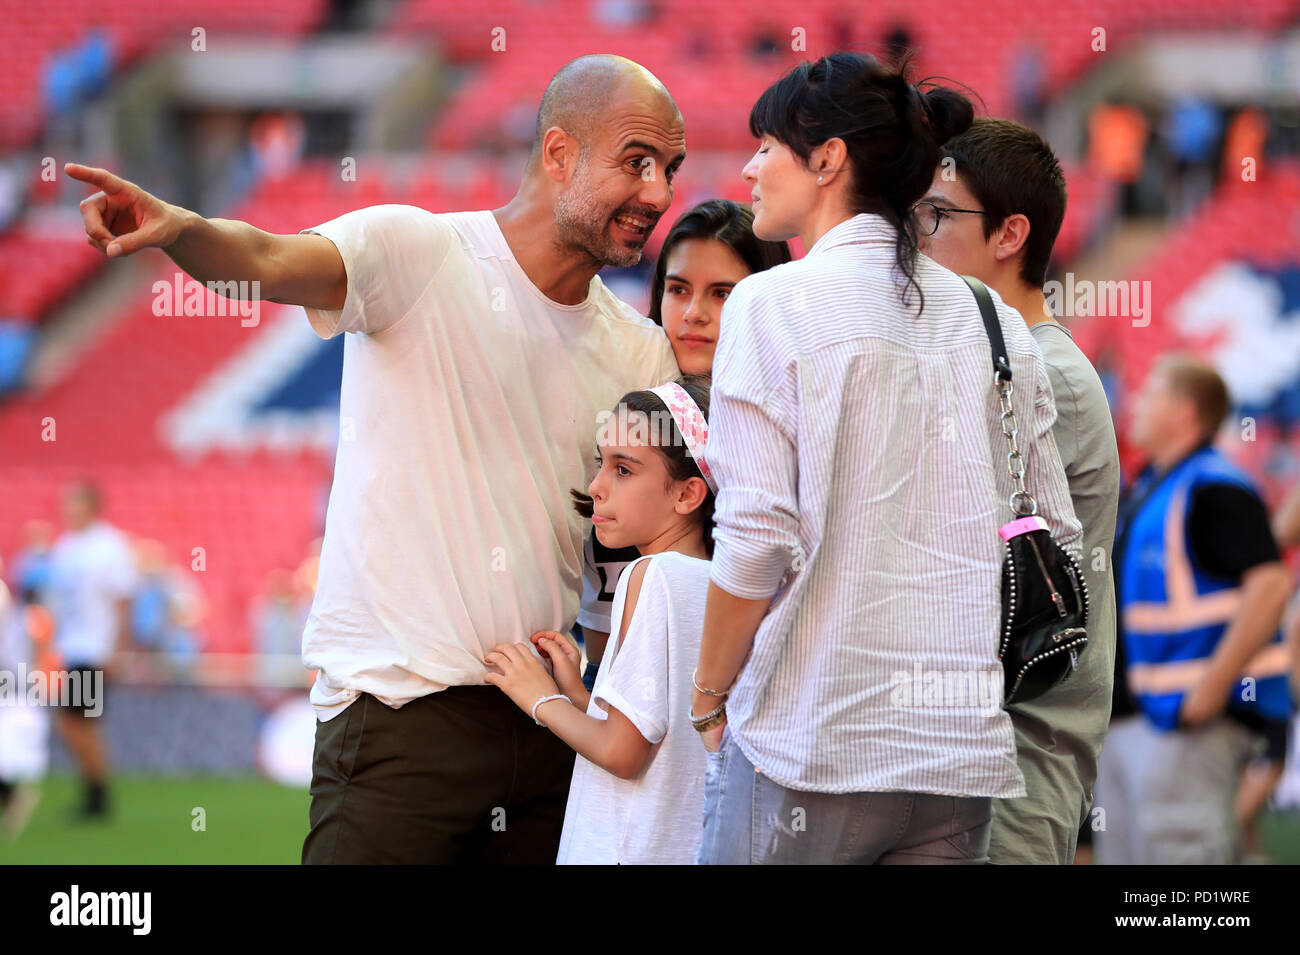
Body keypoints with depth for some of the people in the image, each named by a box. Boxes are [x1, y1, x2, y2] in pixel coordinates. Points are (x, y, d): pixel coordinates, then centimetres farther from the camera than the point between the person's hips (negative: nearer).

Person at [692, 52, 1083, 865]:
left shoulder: (775, 304, -6)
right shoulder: (994, 321, 10)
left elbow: (756, 539, -11)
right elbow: (1056, 536, 10)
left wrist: (708, 697, 1)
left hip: (813, 747, -5)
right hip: (965, 748, 5)